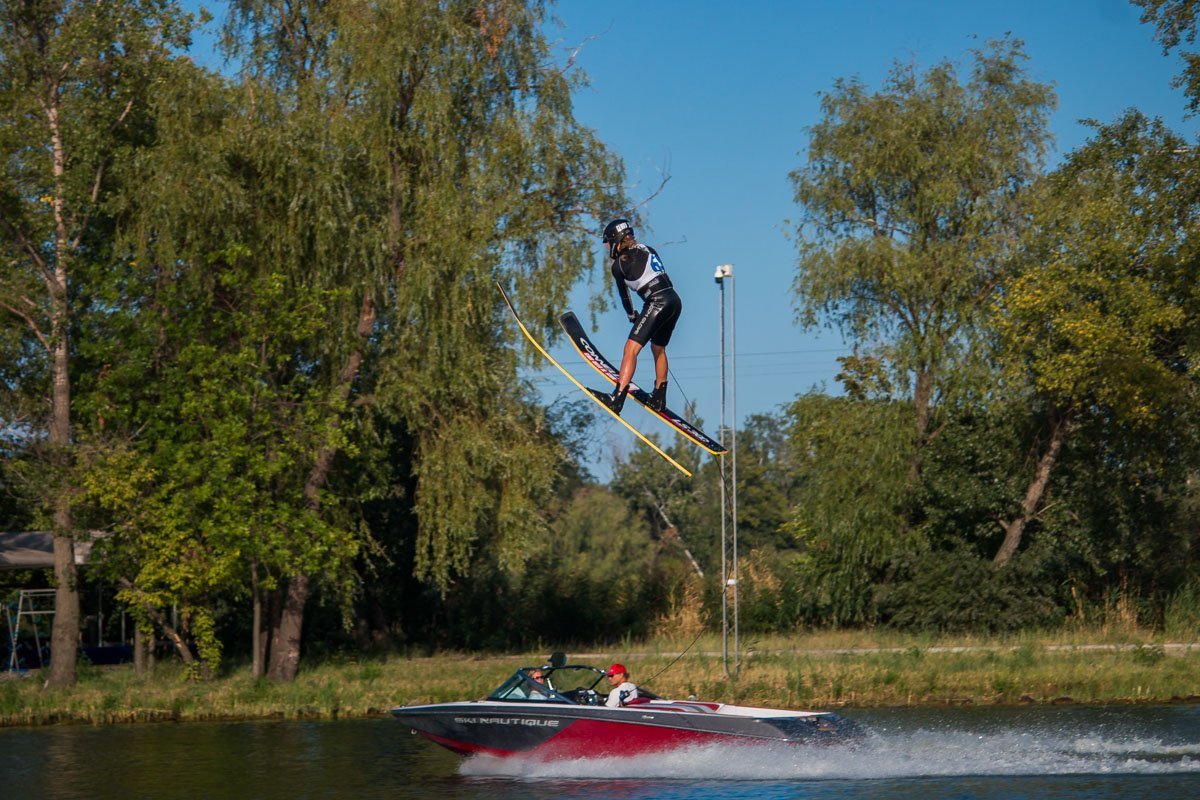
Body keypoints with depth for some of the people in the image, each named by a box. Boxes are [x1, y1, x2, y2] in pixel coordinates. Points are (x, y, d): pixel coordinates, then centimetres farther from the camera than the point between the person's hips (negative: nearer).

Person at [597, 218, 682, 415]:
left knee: (631, 348, -13)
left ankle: (617, 398, -25)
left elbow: (623, 294, 12)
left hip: (657, 302, -8)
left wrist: (631, 315, 29)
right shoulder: (647, 250, 19)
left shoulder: (619, 263, 0)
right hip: (675, 301, 8)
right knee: (658, 348, 25)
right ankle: (659, 400, 33)